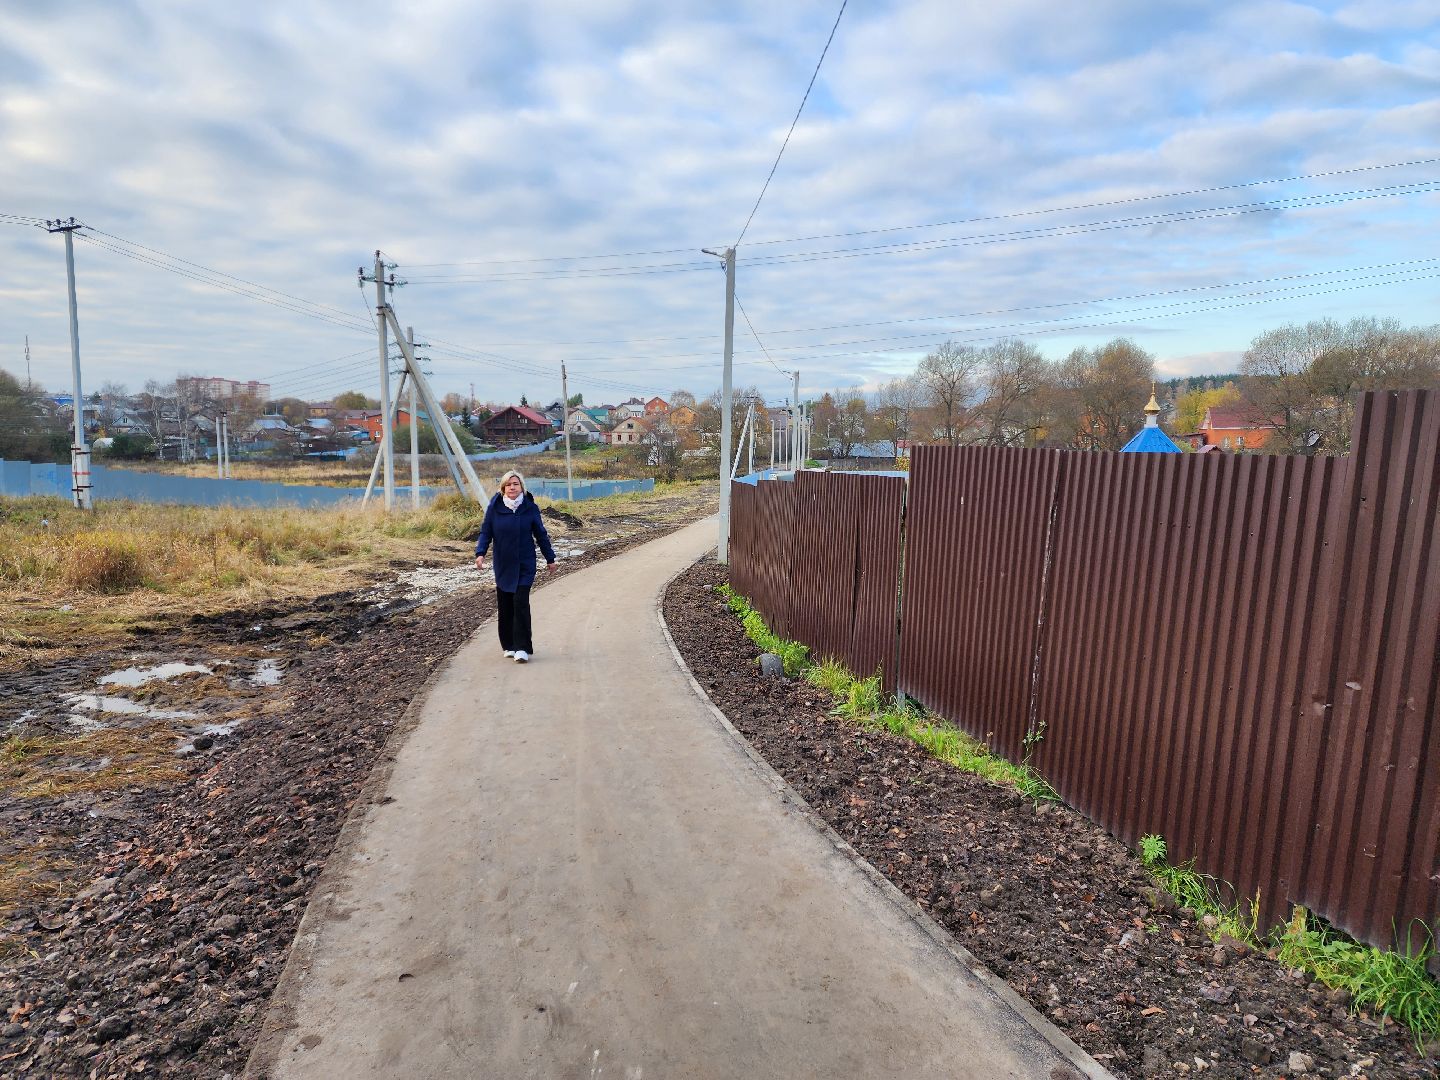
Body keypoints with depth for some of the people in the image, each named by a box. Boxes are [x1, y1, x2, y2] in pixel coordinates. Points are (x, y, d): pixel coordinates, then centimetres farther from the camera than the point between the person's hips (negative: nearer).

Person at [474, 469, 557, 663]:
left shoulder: (530, 508, -3)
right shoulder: (494, 508, -2)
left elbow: (541, 534, 5)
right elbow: (485, 533, 2)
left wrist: (550, 558, 8)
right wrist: (480, 553, -15)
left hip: (525, 565, -2)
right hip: (503, 565, 2)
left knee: (521, 603, -11)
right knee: (505, 606, 7)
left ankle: (522, 648, -8)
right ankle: (509, 646, 20)